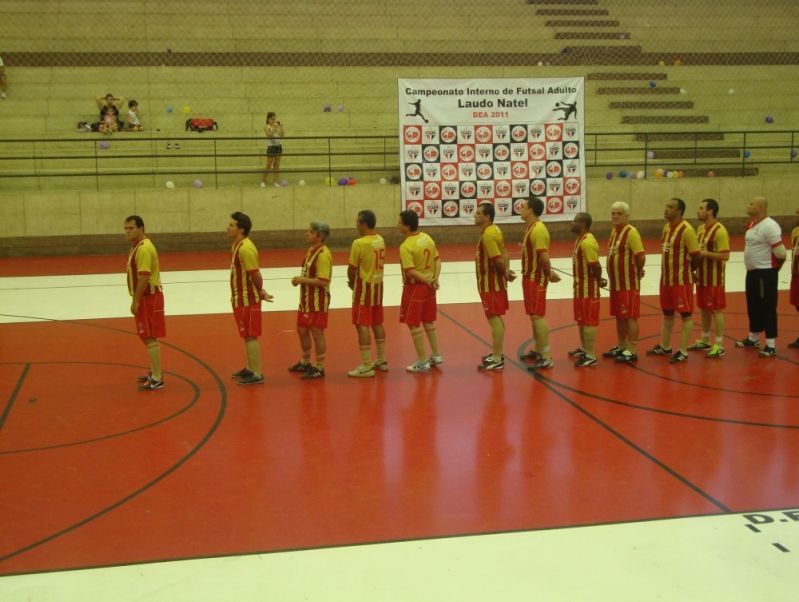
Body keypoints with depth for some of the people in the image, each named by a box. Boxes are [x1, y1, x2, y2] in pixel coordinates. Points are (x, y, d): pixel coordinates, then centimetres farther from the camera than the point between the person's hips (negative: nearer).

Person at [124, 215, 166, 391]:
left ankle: (157, 379, -7)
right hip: (147, 296, 10)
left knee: (150, 337, -9)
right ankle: (155, 372, 29)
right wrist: (136, 299, 19)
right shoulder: (138, 246, 14)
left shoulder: (144, 248, -19)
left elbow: (144, 277, -24)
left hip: (148, 297, -10)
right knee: (149, 336, 18)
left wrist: (135, 301, -22)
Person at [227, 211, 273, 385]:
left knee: (251, 336, -4)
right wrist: (261, 292, 8)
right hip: (241, 299, 10)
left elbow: (255, 274, -23)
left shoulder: (245, 248, -22)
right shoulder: (238, 246, 10)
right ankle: (250, 369, 28)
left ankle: (257, 374, 1)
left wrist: (260, 293, -9)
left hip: (248, 300, -10)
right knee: (247, 336, 17)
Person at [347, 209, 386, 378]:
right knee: (377, 323, 17)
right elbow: (377, 263, 10)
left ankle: (366, 366, -4)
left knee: (362, 325, -4)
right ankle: (381, 361, 26)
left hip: (364, 286, -8)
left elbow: (352, 268, -17)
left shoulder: (359, 243, -19)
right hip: (378, 284, 8)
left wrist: (351, 282, 3)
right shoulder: (380, 240, 5)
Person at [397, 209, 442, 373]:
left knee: (414, 325, 3)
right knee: (429, 322, 20)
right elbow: (437, 259, 5)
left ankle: (422, 362, 7)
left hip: (414, 287, -8)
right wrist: (435, 279, -4)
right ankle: (436, 355, 27)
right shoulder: (427, 238, 4)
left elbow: (410, 271, -25)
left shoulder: (406, 246, -20)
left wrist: (429, 282, -16)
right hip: (429, 286, 8)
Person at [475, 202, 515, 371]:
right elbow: (504, 254, 11)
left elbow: (498, 260, -26)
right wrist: (507, 271, 0)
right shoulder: (494, 230, 10)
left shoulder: (488, 235, -22)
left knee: (494, 319, -5)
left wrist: (505, 275, -12)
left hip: (491, 284, -10)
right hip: (494, 282, 10)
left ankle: (497, 360, -1)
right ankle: (497, 353, 29)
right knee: (495, 318, 18)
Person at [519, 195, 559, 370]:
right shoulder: (531, 228, 12)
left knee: (538, 316, -9)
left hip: (536, 279, -10)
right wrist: (549, 272, 10)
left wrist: (548, 274, -12)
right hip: (530, 277, 10)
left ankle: (546, 358, -7)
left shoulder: (538, 229, -21)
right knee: (534, 315, 18)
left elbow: (544, 257, -25)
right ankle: (538, 350, 29)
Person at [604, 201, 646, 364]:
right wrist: (612, 277, 12)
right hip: (615, 283, 9)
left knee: (630, 317, -3)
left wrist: (637, 273, -8)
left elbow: (641, 256, -21)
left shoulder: (631, 232, -15)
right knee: (619, 316, 16)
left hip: (629, 284, -9)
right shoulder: (614, 231, 12)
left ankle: (632, 351, 1)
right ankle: (621, 346, 27)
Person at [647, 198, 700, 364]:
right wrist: (666, 272, 11)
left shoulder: (687, 230, -17)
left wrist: (687, 271, 1)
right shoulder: (666, 227, 8)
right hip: (666, 278, 8)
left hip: (682, 280, -8)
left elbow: (695, 256, -14)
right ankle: (664, 346, 30)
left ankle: (683, 351, 5)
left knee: (686, 315, 1)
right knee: (667, 313, 18)